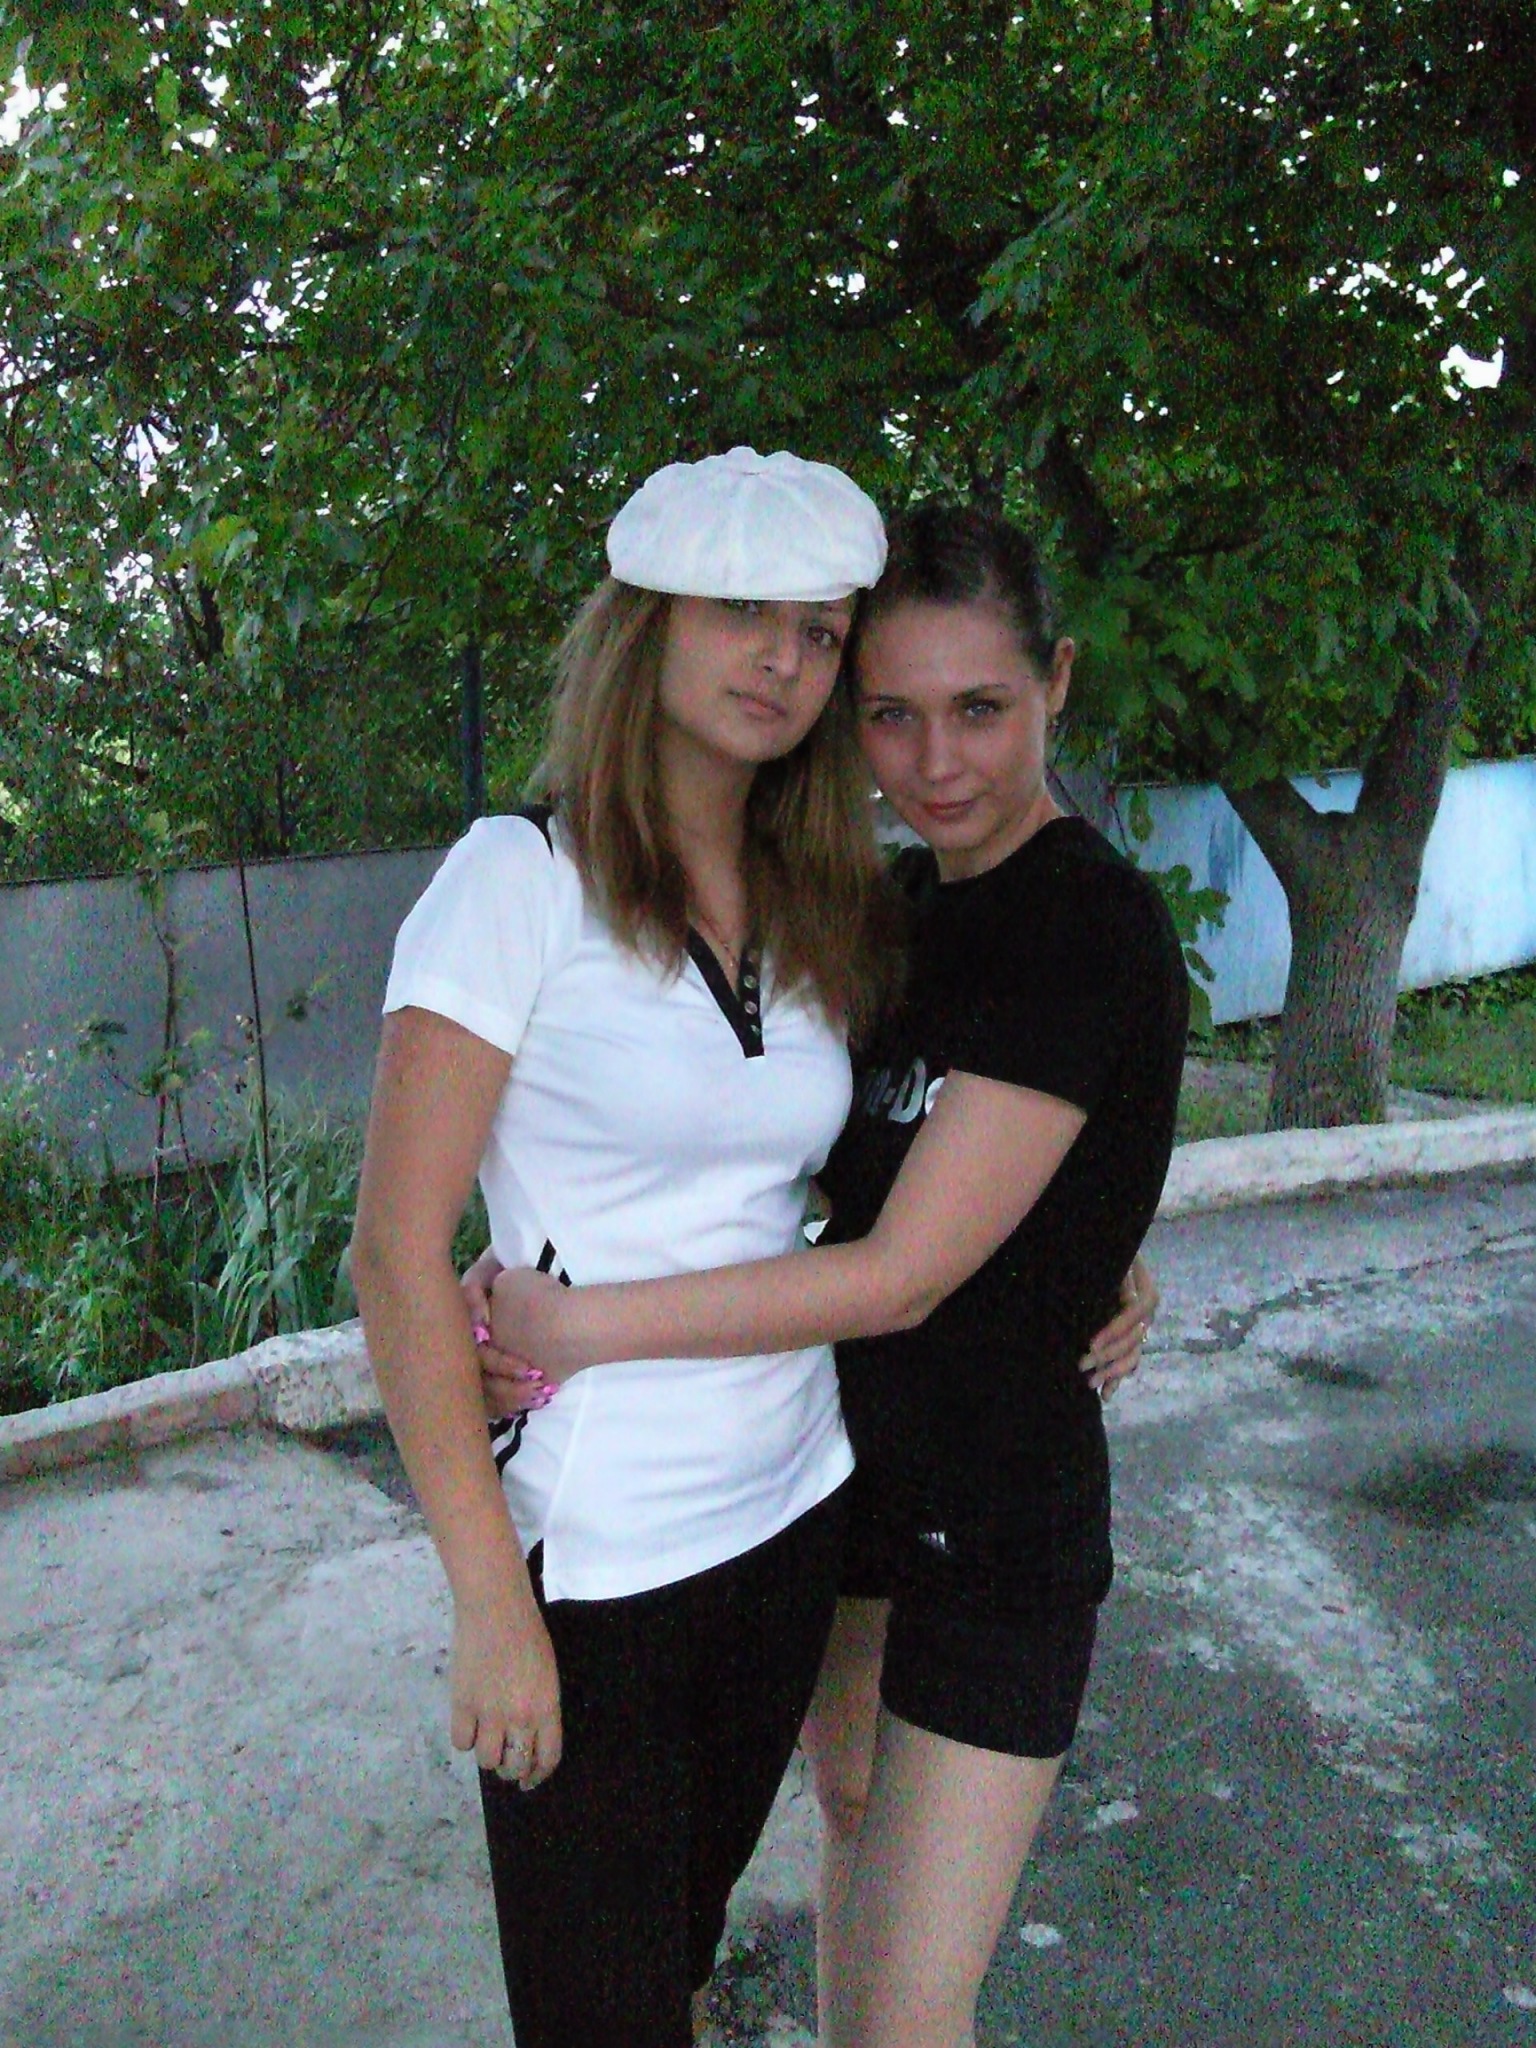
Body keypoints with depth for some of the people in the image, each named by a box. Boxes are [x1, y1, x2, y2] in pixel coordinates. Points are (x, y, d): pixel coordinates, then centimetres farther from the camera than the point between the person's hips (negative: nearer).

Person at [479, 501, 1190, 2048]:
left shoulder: (1091, 932, -23)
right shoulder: (901, 899, 3)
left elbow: (905, 1273, -25)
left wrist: (582, 1324, -23)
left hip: (1003, 1517, -7)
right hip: (845, 1465, 8)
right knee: (856, 1827, 26)